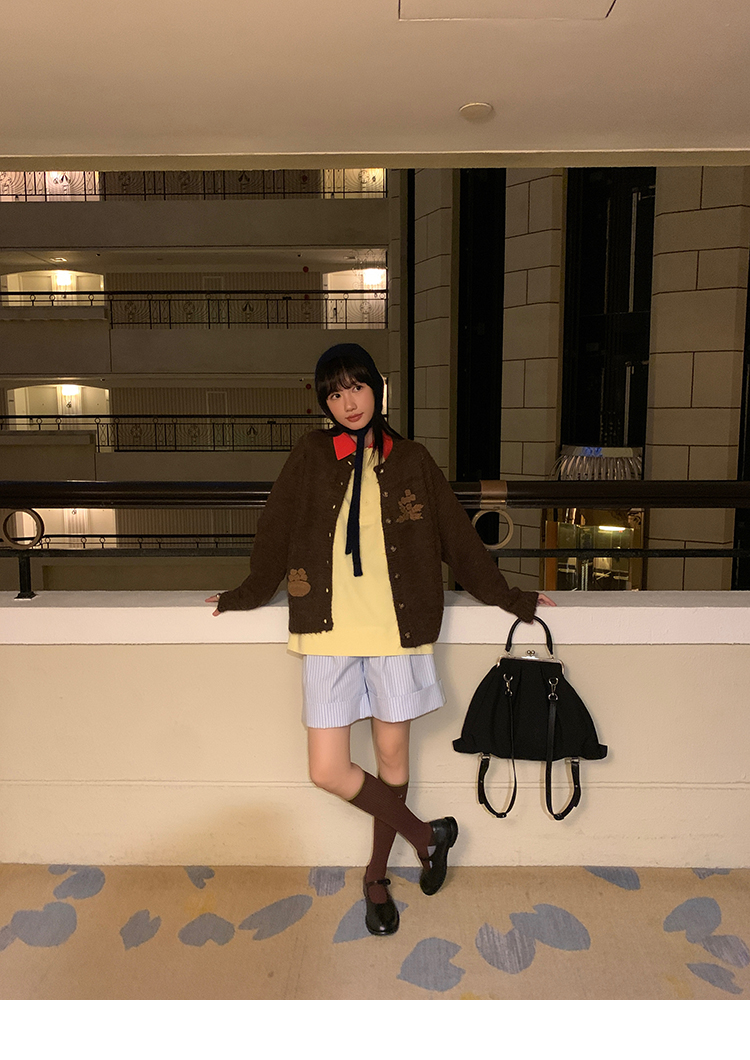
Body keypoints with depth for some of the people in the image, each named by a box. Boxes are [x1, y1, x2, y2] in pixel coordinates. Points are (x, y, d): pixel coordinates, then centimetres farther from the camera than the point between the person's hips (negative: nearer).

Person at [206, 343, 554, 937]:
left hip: (397, 629, 0)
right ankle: (427, 835, 22)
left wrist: (508, 598, 16)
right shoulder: (311, 458, 3)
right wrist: (246, 596, 21)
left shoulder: (411, 462, 4)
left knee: (392, 755, 10)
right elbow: (276, 532, 13)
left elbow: (457, 536, 11)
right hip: (330, 630, 1)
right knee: (328, 770, -2)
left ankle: (377, 876, 34)